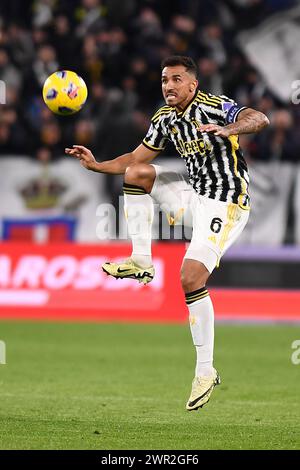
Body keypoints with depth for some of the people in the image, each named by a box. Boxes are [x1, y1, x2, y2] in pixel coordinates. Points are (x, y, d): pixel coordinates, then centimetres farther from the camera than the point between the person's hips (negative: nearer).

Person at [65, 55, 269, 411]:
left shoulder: (214, 106, -16)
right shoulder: (165, 119, 7)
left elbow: (259, 119, -31)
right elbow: (136, 158, 18)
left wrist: (228, 129, -51)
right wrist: (95, 165, 4)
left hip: (225, 204, -8)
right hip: (194, 195, 8)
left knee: (191, 278, -20)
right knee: (136, 173, 0)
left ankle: (205, 371, -13)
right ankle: (141, 261, -2)